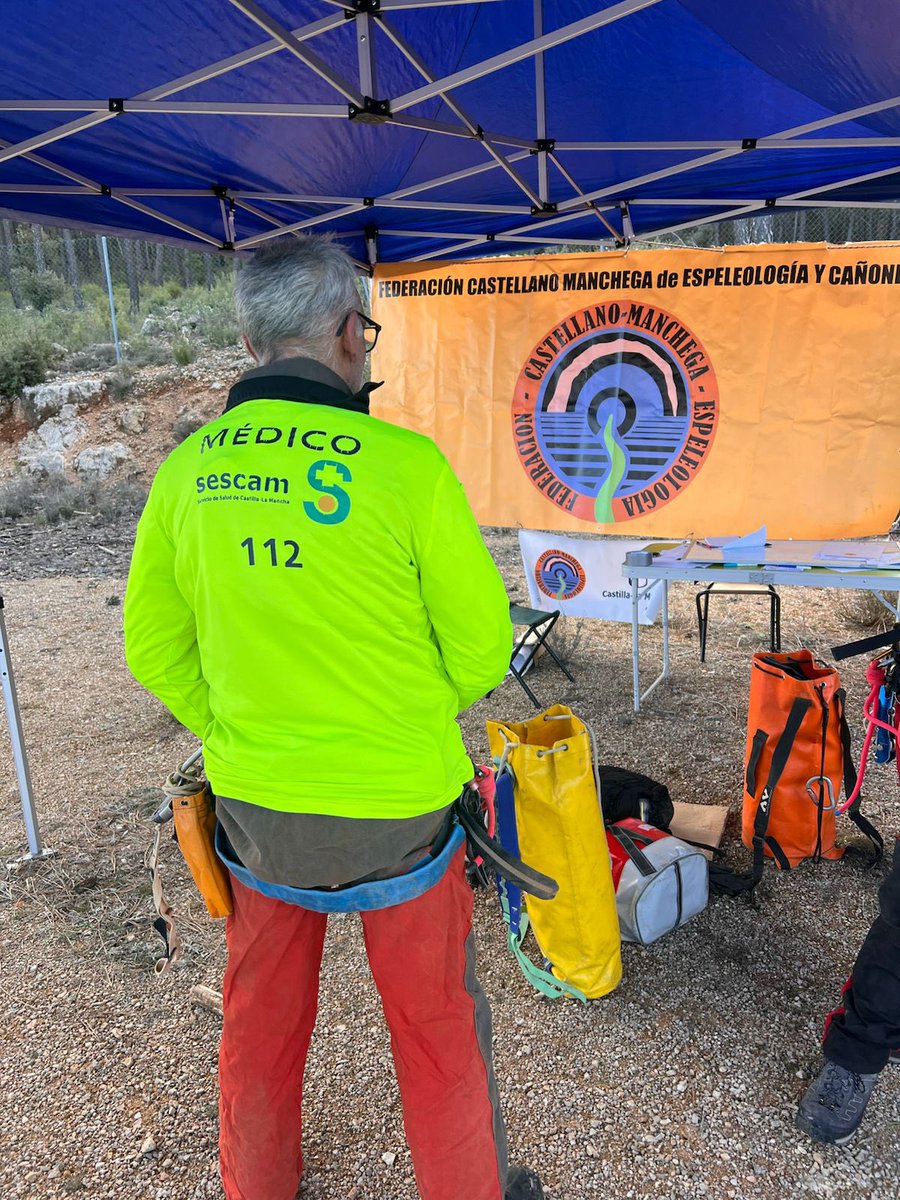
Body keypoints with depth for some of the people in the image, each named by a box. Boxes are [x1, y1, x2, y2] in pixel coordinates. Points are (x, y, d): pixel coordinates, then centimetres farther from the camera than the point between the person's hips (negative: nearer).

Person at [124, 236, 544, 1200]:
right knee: (436, 1023, 20)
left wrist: (237, 735, 12)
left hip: (252, 801, 4)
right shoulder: (405, 463, -19)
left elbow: (152, 648, 3)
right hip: (397, 808, -4)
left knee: (259, 1015, 26)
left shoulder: (187, 469, -6)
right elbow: (482, 645, -10)